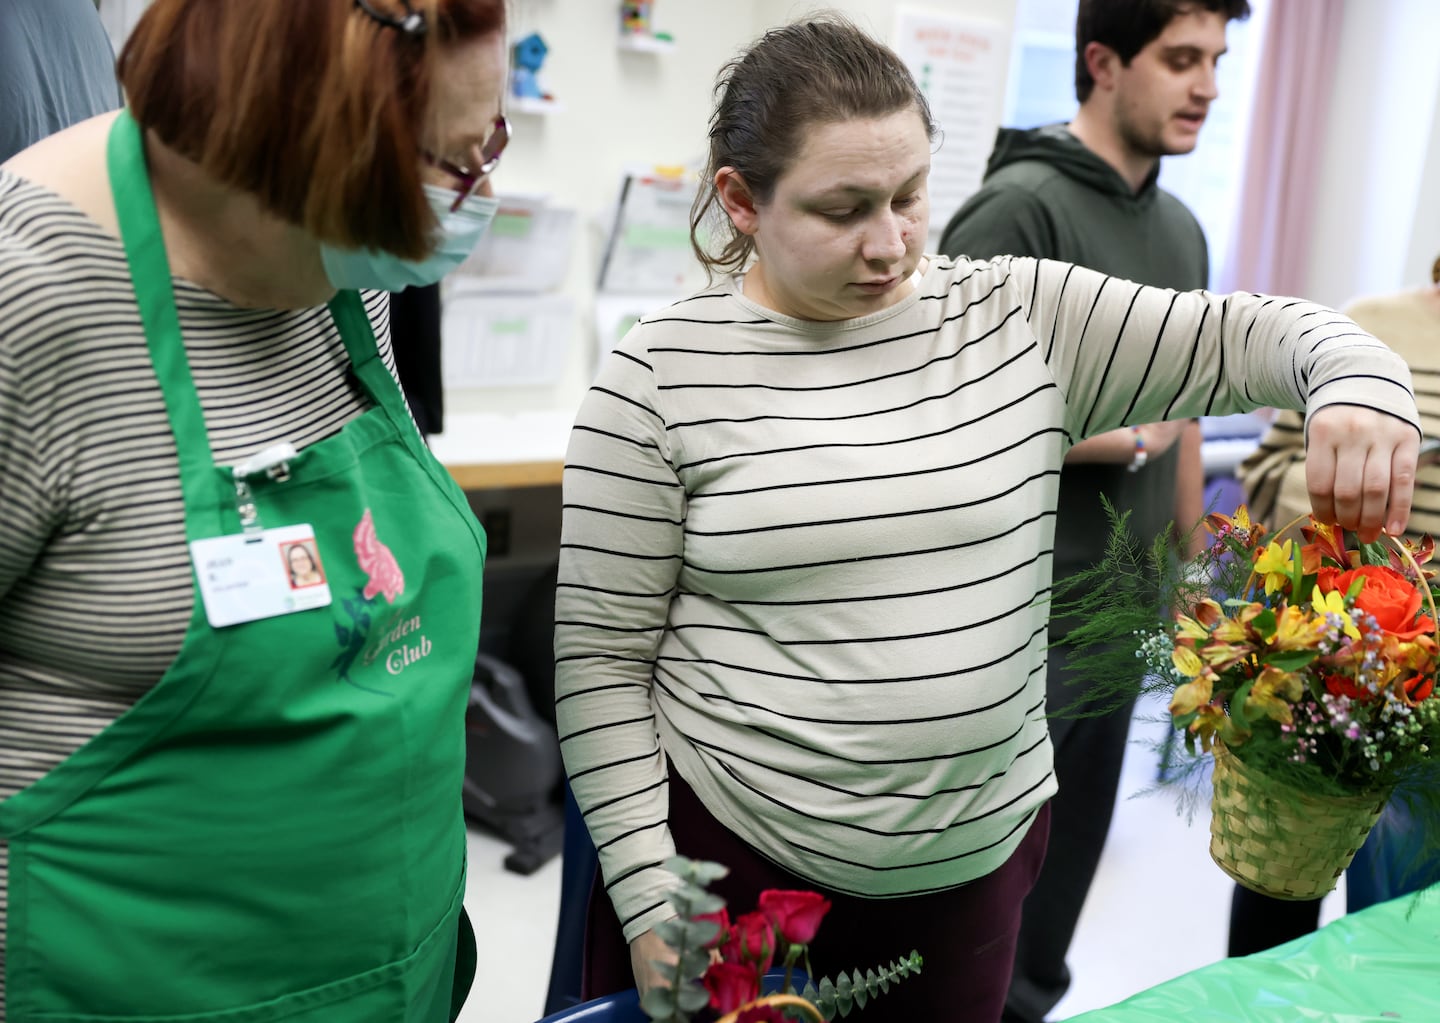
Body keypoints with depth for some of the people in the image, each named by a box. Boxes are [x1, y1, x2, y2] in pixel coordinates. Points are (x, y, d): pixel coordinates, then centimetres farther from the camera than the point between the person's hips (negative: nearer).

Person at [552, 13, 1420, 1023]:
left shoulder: (1021, 316, 0)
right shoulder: (659, 376, -8)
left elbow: (1250, 335, 2)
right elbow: (601, 655, -6)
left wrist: (1362, 384, -21)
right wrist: (648, 898, -9)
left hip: (981, 856, 3)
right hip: (734, 857, -2)